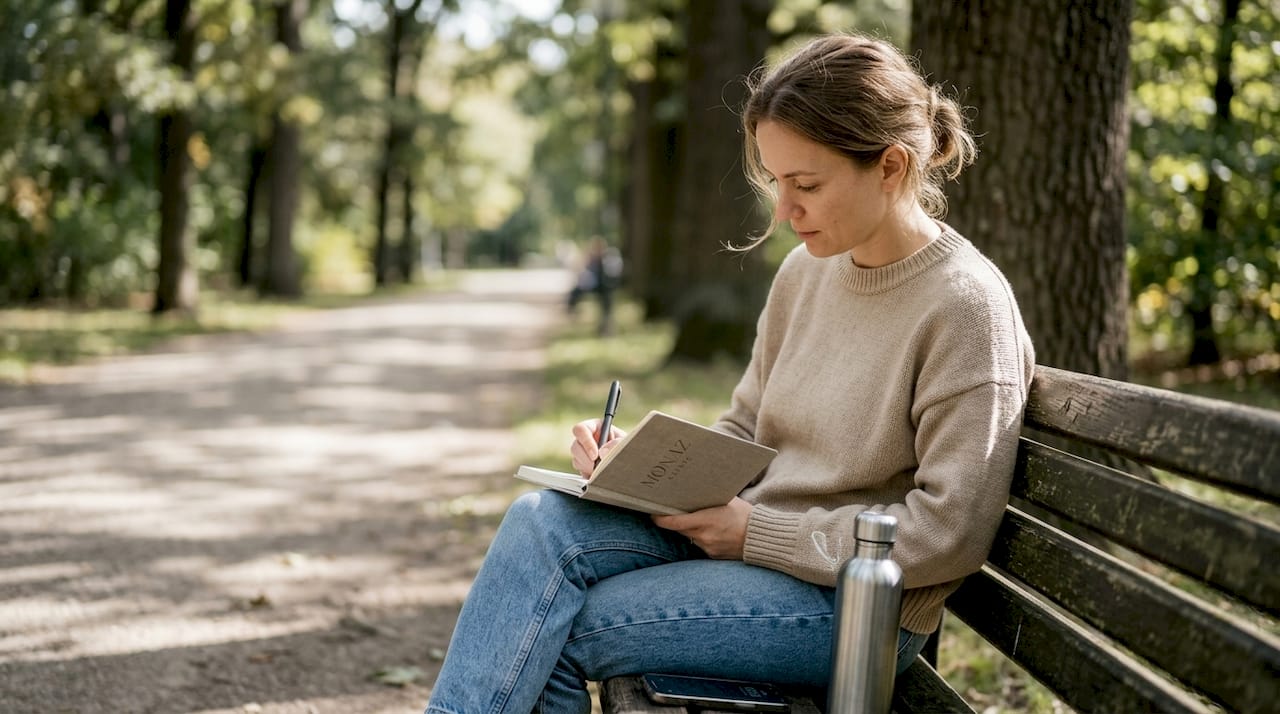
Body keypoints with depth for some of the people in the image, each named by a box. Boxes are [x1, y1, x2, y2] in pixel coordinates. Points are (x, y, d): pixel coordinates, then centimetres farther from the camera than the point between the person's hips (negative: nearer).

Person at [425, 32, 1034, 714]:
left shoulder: (967, 307, -16)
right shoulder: (805, 271, 7)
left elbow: (949, 535, -18)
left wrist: (757, 530, -17)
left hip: (858, 602, -7)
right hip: (752, 533, 7)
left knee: (559, 634, -18)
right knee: (541, 520, -17)